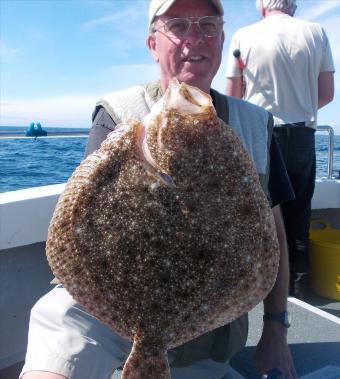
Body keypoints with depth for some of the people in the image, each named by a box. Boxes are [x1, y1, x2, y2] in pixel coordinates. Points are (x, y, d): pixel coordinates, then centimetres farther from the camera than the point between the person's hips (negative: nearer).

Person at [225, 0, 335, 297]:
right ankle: (297, 287, 19)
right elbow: (327, 94, 6)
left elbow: (232, 97, 2)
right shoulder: (316, 33, 4)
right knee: (298, 215, 11)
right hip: (303, 134, 2)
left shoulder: (244, 36, -1)